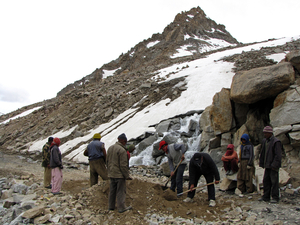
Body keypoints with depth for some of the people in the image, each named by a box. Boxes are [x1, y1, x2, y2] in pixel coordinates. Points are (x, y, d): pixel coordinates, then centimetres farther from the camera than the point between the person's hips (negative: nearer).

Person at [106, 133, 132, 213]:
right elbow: (123, 165, -18)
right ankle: (121, 208, 6)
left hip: (111, 174, 8)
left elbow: (107, 161, 16)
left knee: (112, 190, 16)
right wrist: (127, 176, -10)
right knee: (121, 191, 1)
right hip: (119, 174, -8)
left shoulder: (110, 148, 7)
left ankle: (111, 206, 25)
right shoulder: (122, 150, -19)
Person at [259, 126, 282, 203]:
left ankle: (275, 197, 7)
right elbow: (262, 153, 17)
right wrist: (262, 163, 14)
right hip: (267, 165, 8)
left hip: (274, 166, -8)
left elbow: (278, 155, -17)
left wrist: (274, 165, -19)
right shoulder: (264, 141, 11)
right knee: (266, 181, 10)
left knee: (274, 181, -2)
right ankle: (266, 197, 18)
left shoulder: (276, 142, -13)